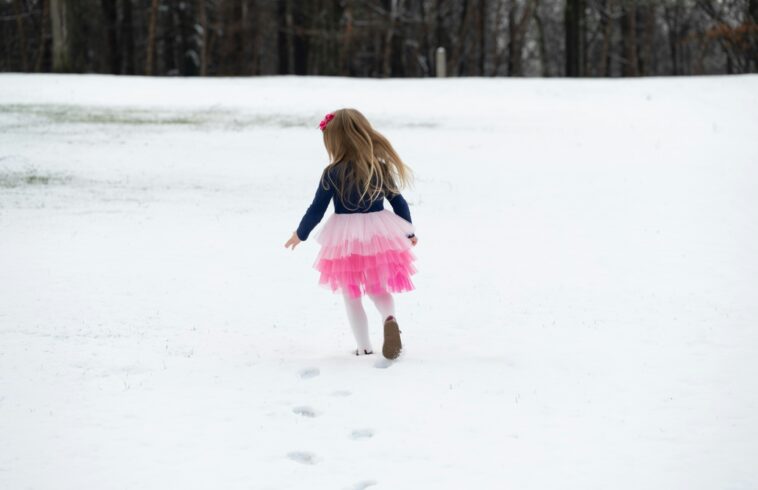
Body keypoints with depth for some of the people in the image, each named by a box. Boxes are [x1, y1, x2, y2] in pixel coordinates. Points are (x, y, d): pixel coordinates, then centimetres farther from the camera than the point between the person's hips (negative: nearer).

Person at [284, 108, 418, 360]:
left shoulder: (333, 173, -11)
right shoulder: (380, 167, -1)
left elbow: (317, 210, -6)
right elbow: (398, 202, 7)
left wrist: (300, 234, 12)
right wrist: (409, 232, 23)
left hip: (345, 241, -3)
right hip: (380, 237, 3)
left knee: (351, 296, 14)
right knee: (379, 288, 18)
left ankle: (364, 347, 12)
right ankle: (390, 318, -14)